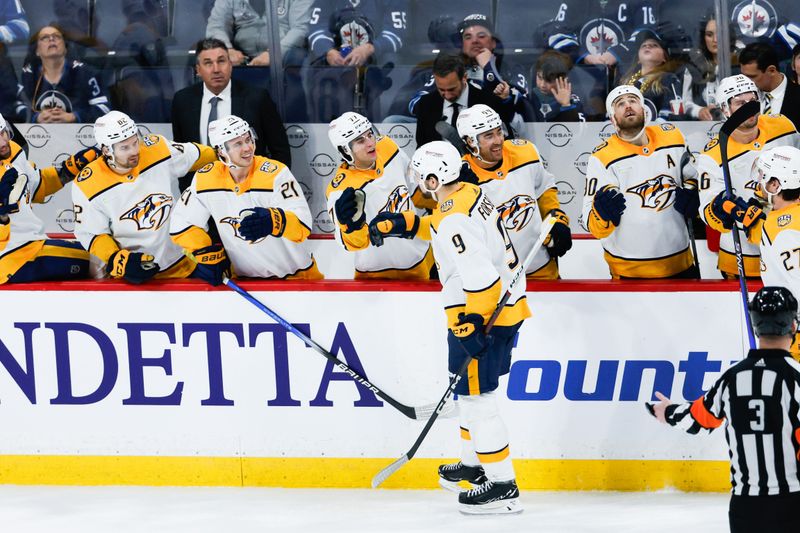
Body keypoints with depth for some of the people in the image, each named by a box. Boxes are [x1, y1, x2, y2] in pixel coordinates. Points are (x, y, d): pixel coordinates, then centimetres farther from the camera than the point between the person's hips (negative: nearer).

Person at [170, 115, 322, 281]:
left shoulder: (275, 173, -16)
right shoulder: (205, 178, -4)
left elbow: (303, 223, -25)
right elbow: (182, 224, 7)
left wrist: (273, 221, -45)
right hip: (245, 278, 3)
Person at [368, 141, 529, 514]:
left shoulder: (454, 220, -24)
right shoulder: (470, 194, 6)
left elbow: (480, 276, -30)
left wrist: (472, 325, -26)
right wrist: (403, 224, 24)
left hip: (481, 316, -10)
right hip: (506, 304, 10)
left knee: (476, 396, -5)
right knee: (471, 390, 24)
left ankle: (502, 486, -4)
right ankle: (473, 463, 41)